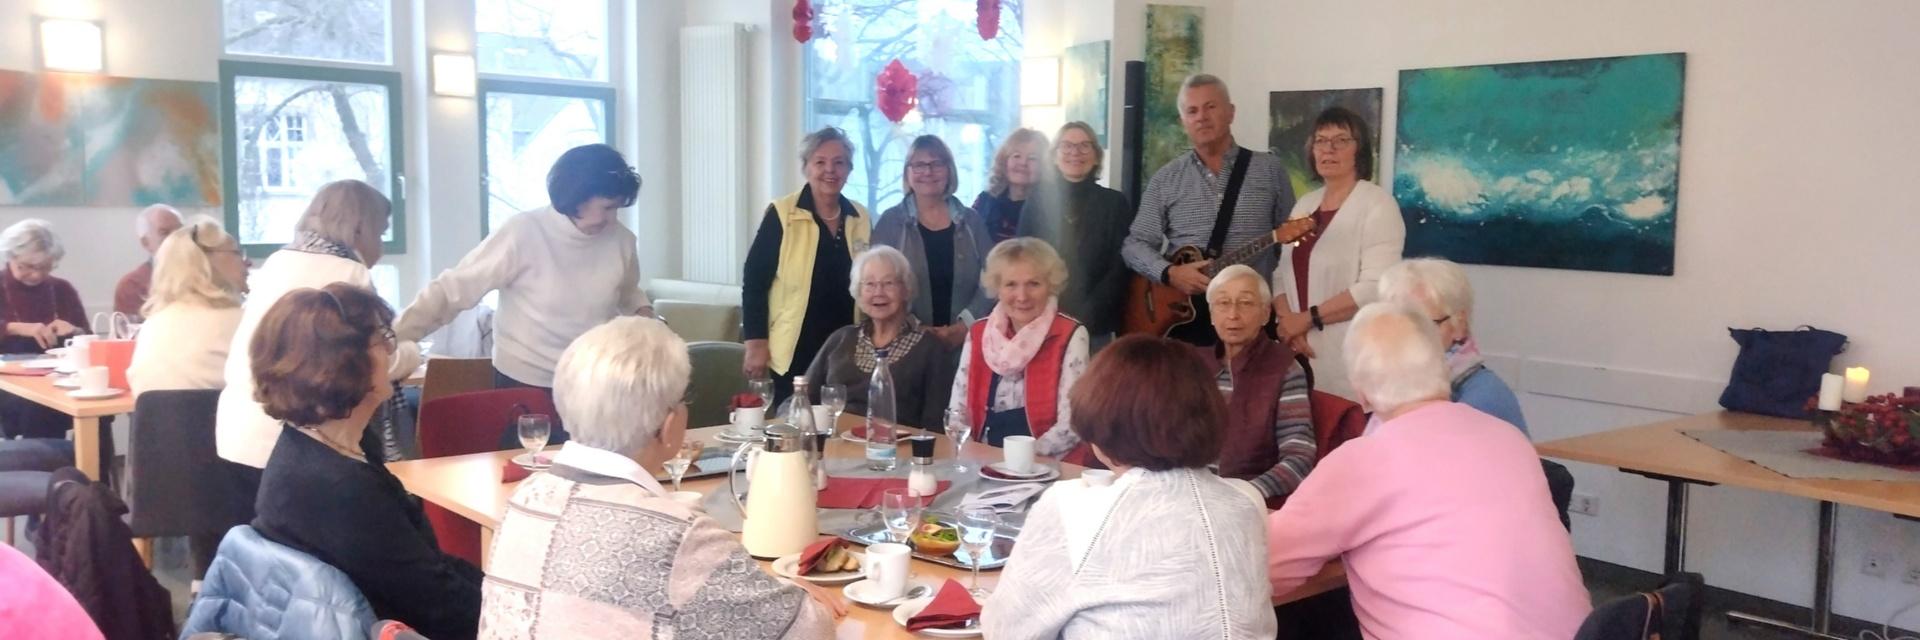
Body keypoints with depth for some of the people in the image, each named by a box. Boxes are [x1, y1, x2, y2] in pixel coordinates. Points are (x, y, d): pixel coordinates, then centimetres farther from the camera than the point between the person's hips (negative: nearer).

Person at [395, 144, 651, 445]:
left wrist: (643, 312, -5)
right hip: (524, 385, -3)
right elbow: (453, 289, -15)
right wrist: (392, 337, -19)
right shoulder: (524, 233, -18)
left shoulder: (621, 240, -5)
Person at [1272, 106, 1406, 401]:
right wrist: (1287, 319, -7)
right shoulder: (1304, 205, 14)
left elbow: (1375, 288, -19)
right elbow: (1282, 274, 12)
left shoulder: (1377, 204, -8)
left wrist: (1307, 318, -15)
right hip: (1300, 353, 6)